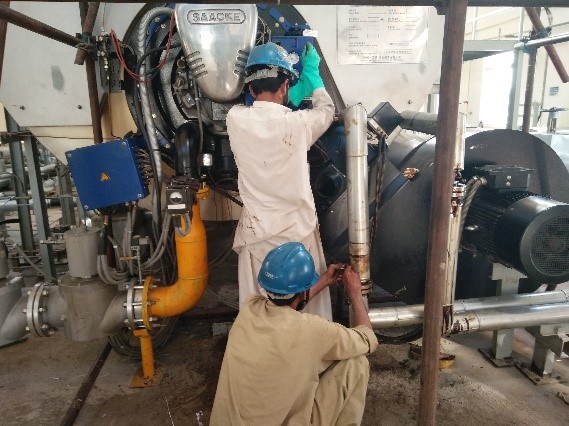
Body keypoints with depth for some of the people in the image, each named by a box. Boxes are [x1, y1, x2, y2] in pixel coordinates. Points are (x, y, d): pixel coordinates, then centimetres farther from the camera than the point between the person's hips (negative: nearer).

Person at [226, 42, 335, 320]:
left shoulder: (235, 119, -9)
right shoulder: (297, 123, -16)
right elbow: (326, 110, 8)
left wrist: (301, 87, 18)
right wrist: (311, 72, 21)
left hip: (256, 232, 2)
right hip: (298, 231, -2)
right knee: (308, 304, 18)